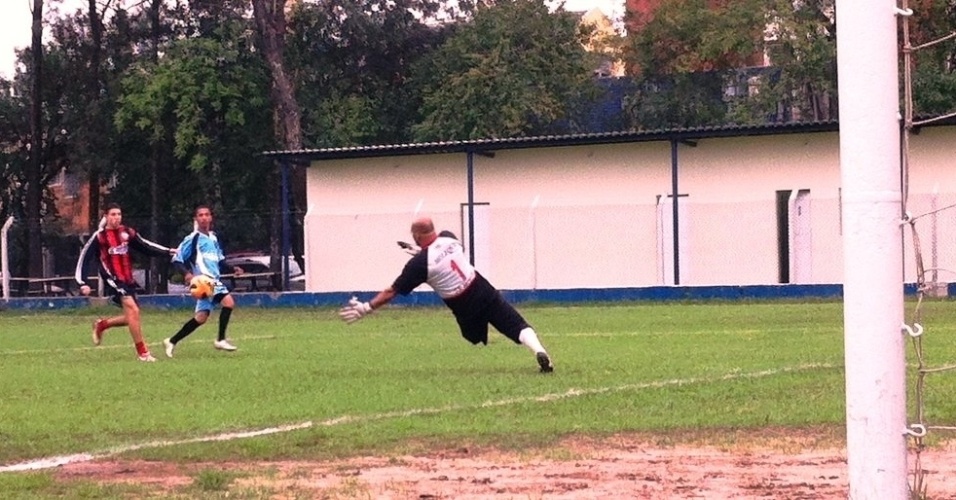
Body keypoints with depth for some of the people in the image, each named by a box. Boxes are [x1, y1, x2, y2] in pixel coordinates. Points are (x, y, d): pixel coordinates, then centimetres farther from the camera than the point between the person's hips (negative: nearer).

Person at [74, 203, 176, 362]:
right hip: (113, 280, -6)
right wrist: (82, 283, -10)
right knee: (133, 310, -21)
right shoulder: (99, 237, -6)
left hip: (128, 280, 6)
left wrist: (169, 252, 11)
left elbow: (145, 246, 18)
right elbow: (83, 258, -4)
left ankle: (101, 325, 33)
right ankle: (142, 352, -16)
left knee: (132, 317, 8)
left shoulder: (127, 232, 8)